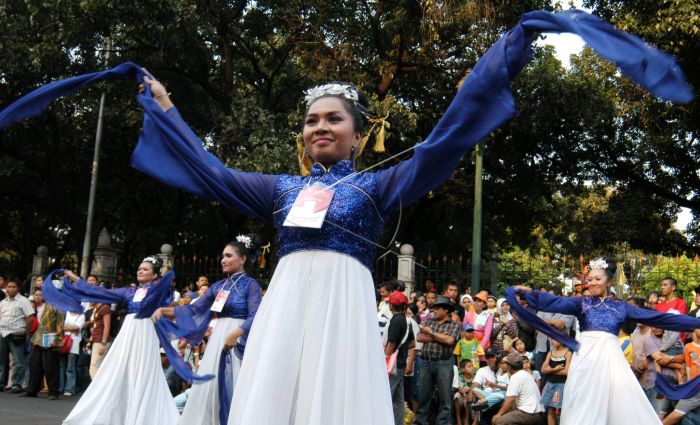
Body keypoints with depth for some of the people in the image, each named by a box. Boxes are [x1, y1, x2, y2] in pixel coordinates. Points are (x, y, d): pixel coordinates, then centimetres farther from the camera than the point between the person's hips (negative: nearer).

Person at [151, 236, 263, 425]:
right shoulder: (219, 286, 14)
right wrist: (164, 310, 1)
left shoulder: (250, 284, -4)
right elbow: (195, 309, 11)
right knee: (210, 387, 6)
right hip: (217, 340, 6)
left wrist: (235, 334, -29)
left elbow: (255, 316, -15)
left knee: (233, 389, -4)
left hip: (239, 341, -6)